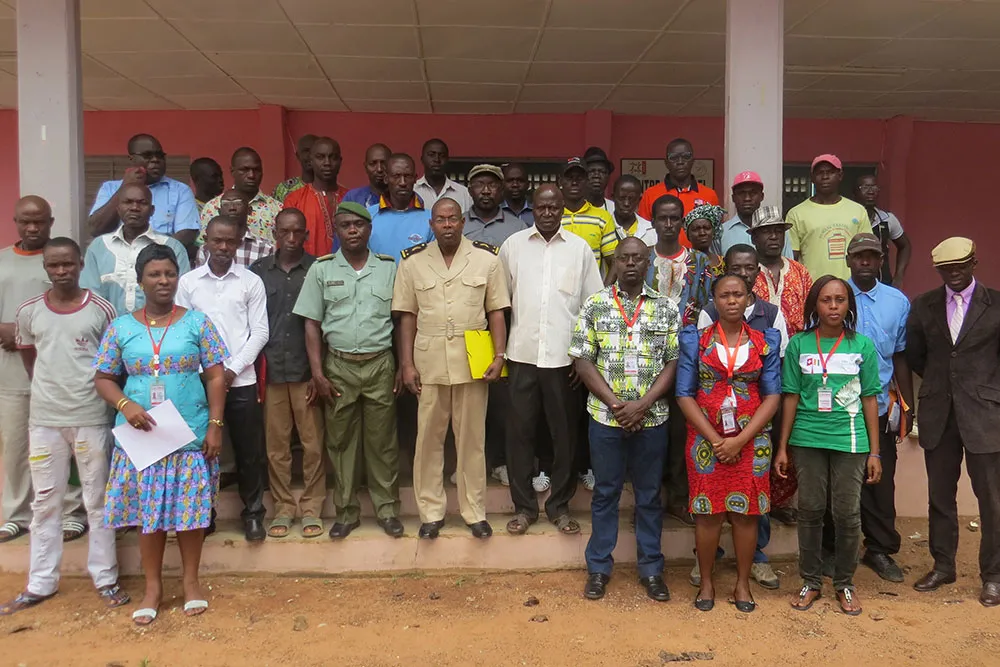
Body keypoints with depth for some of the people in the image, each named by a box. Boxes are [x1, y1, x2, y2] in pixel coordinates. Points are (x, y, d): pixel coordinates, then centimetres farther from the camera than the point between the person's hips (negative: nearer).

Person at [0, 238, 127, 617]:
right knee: (45, 502, 12)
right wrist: (50, 390, 11)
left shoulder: (101, 310, -6)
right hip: (44, 419, 3)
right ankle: (40, 583, 23)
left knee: (98, 500, 7)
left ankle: (105, 578, 18)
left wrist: (91, 391, 3)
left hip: (91, 418, -2)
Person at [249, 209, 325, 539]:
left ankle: (312, 507, 14)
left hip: (307, 370, -1)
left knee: (313, 442, 2)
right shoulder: (259, 270, 8)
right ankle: (283, 506, 18)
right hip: (271, 371, 2)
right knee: (276, 443, 6)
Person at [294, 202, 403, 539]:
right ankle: (346, 512, 20)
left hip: (380, 364, 0)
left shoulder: (389, 268, 3)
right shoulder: (321, 269, 3)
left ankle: (387, 509, 18)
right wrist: (317, 373, -3)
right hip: (338, 366, 1)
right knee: (340, 441, 8)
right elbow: (312, 324, 3)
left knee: (382, 441, 5)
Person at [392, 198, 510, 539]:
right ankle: (431, 512, 21)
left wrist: (499, 355, -6)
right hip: (428, 360, 1)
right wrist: (407, 364, -1)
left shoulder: (487, 258, 1)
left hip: (473, 359, 0)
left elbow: (496, 311, 3)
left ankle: (475, 511, 21)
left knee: (472, 437, 8)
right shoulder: (412, 261, 4)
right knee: (428, 437, 8)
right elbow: (407, 316, 4)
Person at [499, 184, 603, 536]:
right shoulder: (513, 245, 5)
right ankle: (523, 506, 19)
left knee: (565, 432, 7)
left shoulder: (580, 248, 4)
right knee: (520, 431, 5)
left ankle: (560, 505, 22)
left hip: (564, 355, 0)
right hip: (522, 354, 0)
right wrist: (500, 348, 3)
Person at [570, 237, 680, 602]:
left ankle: (651, 569, 25)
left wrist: (642, 405, -12)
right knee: (605, 492, 10)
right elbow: (582, 360, -2)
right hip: (605, 417, 0)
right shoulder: (595, 304, 1)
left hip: (651, 418, 1)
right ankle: (598, 567, 23)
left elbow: (673, 362, 0)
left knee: (649, 494, 11)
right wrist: (615, 403, -11)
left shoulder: (667, 308, 3)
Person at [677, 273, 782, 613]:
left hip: (751, 439, 1)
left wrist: (740, 440, -11)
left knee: (746, 512, 6)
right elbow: (684, 394, -3)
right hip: (705, 437, -1)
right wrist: (715, 439, -12)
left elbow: (773, 396, -1)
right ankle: (706, 581, 21)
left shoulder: (765, 342, 4)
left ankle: (743, 583, 22)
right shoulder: (696, 340, 1)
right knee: (708, 511, 4)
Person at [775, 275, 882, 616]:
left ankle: (845, 583, 24)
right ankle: (811, 582, 23)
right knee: (810, 511, 8)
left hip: (850, 441, 0)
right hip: (807, 440, 0)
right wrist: (782, 447, 1)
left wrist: (874, 451, 1)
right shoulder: (799, 344, 0)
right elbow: (791, 397, 2)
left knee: (848, 514, 5)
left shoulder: (863, 346, 1)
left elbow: (870, 399, 3)